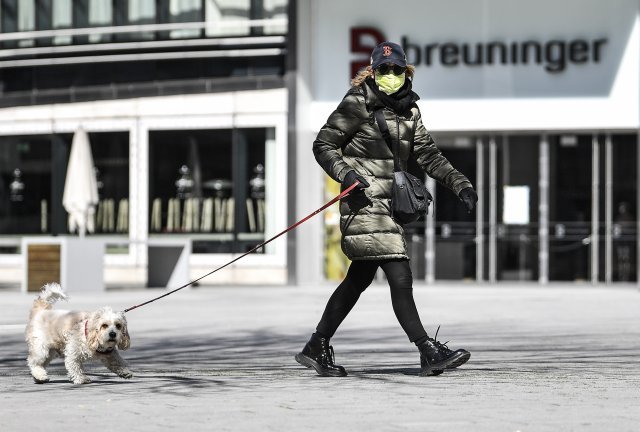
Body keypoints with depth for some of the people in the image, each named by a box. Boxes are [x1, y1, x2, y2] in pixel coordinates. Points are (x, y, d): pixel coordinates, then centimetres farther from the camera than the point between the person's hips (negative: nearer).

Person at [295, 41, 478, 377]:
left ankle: (316, 349, 24)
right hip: (364, 203, -8)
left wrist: (461, 185, 0)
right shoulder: (358, 104, -7)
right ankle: (429, 353, -11)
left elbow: (428, 155, 12)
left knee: (359, 278, 14)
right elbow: (323, 146, -5)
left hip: (389, 205, 8)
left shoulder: (409, 110, 12)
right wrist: (345, 173, -22)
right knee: (400, 278, -12)